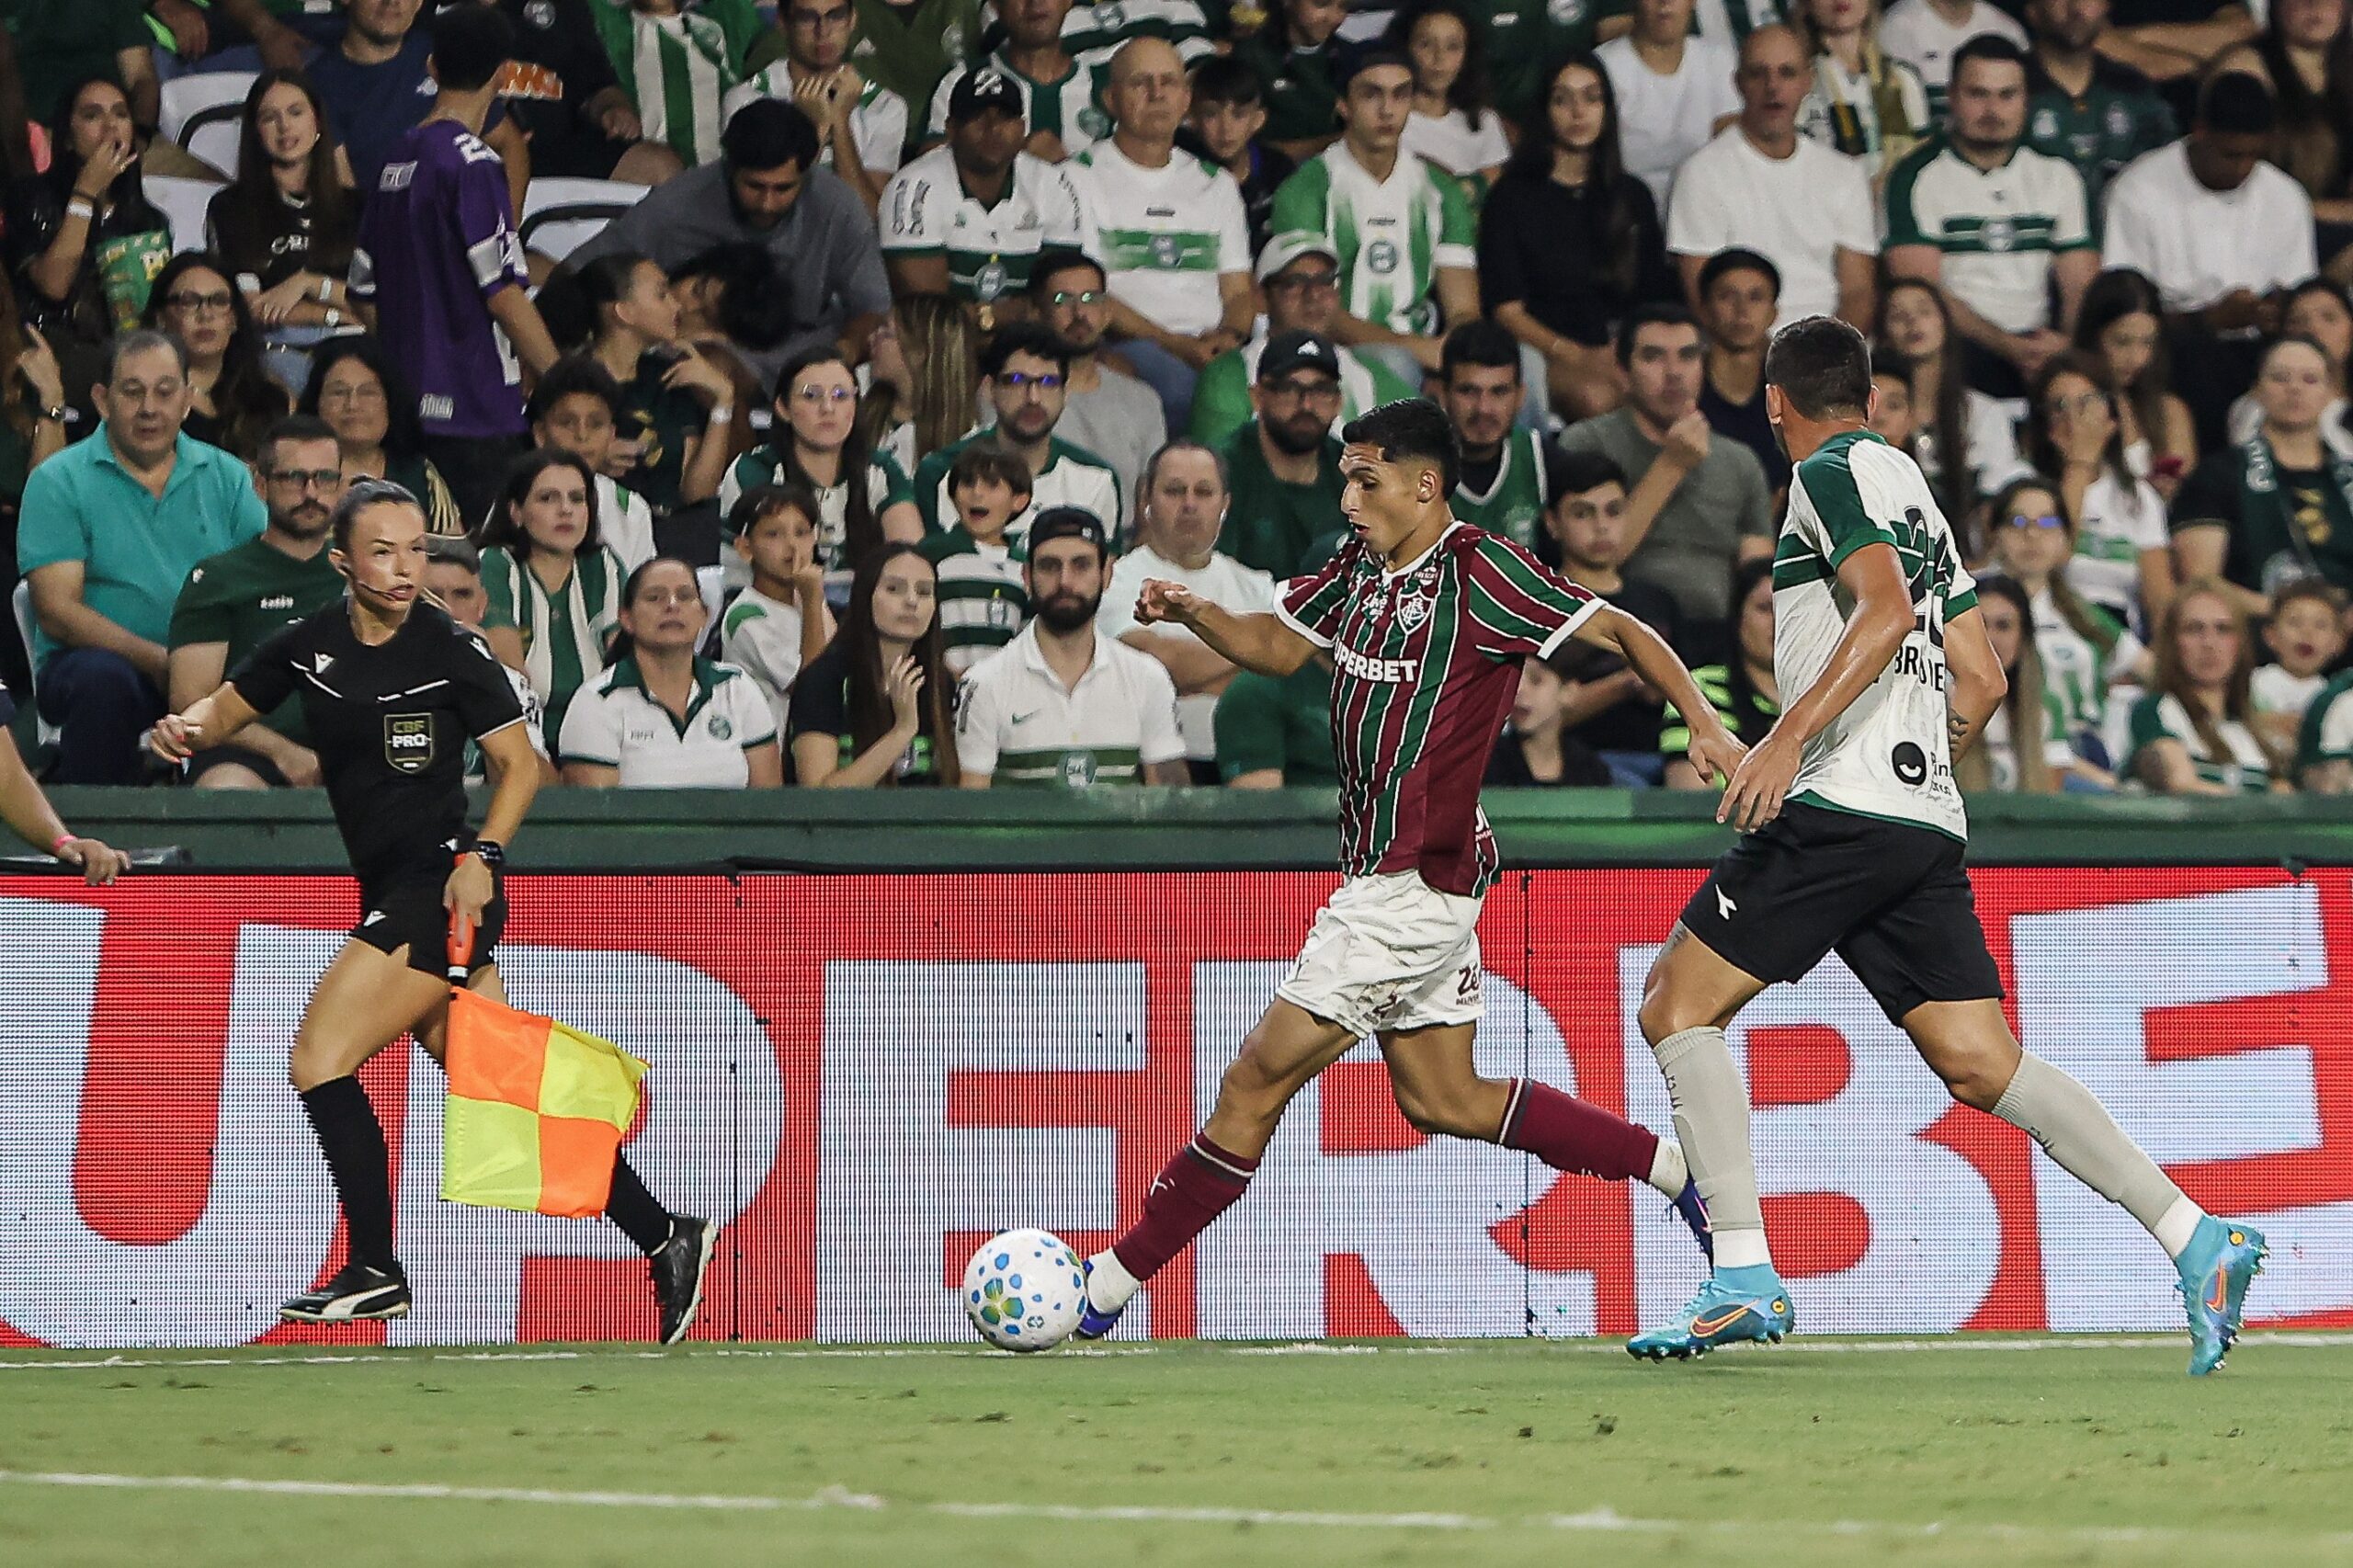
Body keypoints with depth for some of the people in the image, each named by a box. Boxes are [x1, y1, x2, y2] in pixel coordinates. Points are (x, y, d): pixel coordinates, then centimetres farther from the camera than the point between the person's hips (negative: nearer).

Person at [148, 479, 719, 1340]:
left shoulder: (452, 649, -8)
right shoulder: (311, 645, 7)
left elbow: (519, 762, -3)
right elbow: (230, 705, 18)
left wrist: (483, 855, -16)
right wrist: (187, 728, -5)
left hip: (445, 890, -6)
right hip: (390, 894, 6)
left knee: (319, 1055, -12)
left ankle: (374, 1272, -5)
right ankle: (665, 1238, 10)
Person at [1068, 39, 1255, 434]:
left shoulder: (1217, 185, 26)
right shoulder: (1082, 177, 10)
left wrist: (1230, 335, -5)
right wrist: (1175, 344, -13)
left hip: (1215, 347, 4)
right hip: (1130, 346, -4)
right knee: (1182, 383, -40)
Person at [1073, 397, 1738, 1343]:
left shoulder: (1479, 570, -14)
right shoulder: (1361, 564, 9)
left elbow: (1616, 631, -11)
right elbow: (1276, 646, 19)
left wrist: (1703, 723, -22)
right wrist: (1192, 612, 0)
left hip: (1415, 880, -10)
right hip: (1385, 875, 10)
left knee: (1259, 1079, -4)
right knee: (1439, 1099, 17)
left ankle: (1112, 1283, 2)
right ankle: (1672, 1166, 22)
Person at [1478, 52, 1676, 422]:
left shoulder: (1632, 197, 20)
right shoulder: (1512, 196, 7)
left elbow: (1657, 296, 17)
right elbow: (1507, 311, -1)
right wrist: (1579, 356, -17)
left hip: (1624, 347, 4)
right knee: (1596, 397, -39)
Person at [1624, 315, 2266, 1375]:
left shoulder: (1833, 472, -2)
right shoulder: (1915, 495, 24)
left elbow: (1886, 610, -19)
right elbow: (1982, 679, 24)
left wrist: (1789, 737, -25)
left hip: (1841, 807, -8)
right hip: (1927, 821, 9)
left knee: (1676, 1006, -1)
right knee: (1982, 1065, 4)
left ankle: (1745, 1278, -10)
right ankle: (2196, 1238, -8)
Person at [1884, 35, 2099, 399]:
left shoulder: (2057, 176, 17)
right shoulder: (1917, 178, 4)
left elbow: (2082, 285, 10)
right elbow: (1921, 293, -7)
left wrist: (2067, 345, -14)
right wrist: (2008, 346, -20)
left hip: (2041, 345, 3)